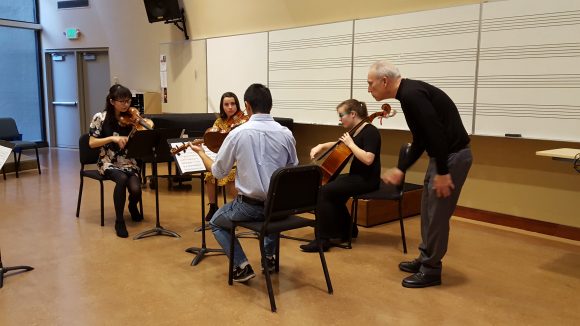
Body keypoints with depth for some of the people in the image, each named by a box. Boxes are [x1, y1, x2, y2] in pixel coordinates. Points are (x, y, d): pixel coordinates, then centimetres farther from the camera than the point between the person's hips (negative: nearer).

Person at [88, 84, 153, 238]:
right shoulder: (100, 118, -5)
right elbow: (92, 143, -8)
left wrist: (148, 127, -22)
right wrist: (112, 138, -22)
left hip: (129, 162, 2)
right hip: (108, 163, -2)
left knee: (136, 189, -25)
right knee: (122, 179, -35)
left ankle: (133, 206, 16)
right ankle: (119, 221, -17)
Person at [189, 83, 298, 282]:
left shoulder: (238, 133, -12)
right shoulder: (286, 133, -5)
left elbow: (218, 172, 0)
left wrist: (201, 153, 17)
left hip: (250, 205, -4)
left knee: (216, 222, 25)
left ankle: (242, 266, 8)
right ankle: (269, 255, 30)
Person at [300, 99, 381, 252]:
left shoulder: (370, 132, -16)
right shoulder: (355, 131, 11)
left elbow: (368, 159, -29)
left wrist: (350, 144, -21)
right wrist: (321, 146, 10)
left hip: (367, 180, -10)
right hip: (356, 176, 10)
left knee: (324, 192, -18)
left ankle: (322, 240, -13)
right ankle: (348, 230, 23)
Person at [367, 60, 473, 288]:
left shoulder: (411, 95, -20)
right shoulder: (409, 94, 12)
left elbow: (437, 133, -26)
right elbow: (420, 139, 18)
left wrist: (442, 173, -22)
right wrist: (401, 169, 17)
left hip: (453, 155, -10)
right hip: (443, 154, 10)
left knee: (437, 214, -1)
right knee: (428, 211, 17)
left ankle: (431, 270, 12)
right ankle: (425, 259, 30)